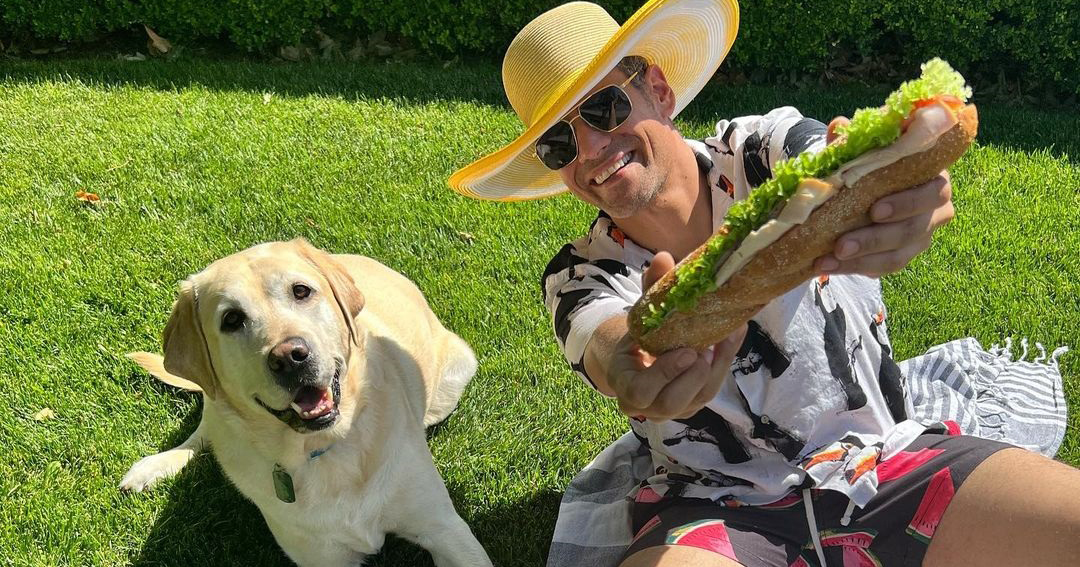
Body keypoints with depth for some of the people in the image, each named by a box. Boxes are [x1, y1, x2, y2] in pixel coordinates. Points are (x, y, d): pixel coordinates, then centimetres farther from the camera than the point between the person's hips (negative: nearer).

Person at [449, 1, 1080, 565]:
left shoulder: (768, 150, -2)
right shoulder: (580, 278, -2)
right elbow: (605, 343, -24)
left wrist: (900, 195, -48)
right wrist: (629, 368, -48)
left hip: (892, 460, 1)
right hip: (718, 514, 0)